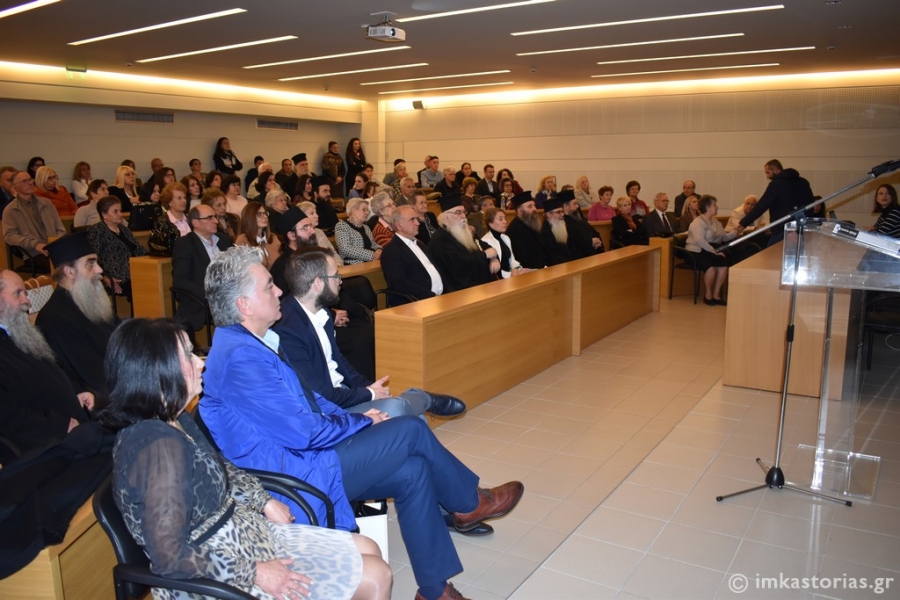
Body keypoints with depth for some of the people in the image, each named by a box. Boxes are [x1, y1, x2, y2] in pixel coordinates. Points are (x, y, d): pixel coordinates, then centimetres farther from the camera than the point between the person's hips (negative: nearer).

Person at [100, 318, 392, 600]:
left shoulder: (174, 422, 0)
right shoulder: (159, 446, -29)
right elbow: (170, 556, -28)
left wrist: (264, 501, 7)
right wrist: (254, 573, -21)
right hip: (220, 575, -9)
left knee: (368, 550, 10)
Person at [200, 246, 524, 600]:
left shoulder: (249, 342, 8)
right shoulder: (239, 357, -24)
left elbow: (305, 397, 16)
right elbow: (304, 432, -23)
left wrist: (358, 419, 4)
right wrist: (362, 422, -7)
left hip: (295, 457, 9)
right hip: (295, 477, -9)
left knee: (413, 472, -1)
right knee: (410, 430, -9)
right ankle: (470, 504, 15)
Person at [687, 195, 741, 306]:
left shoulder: (715, 221, 17)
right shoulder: (698, 222, -10)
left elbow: (724, 237, 17)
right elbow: (700, 240, -24)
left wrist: (735, 233, 0)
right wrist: (714, 251, -26)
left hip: (712, 251, 7)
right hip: (697, 252, -7)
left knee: (724, 264, -21)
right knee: (712, 266, -32)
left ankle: (716, 294, -12)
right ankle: (707, 295, -13)